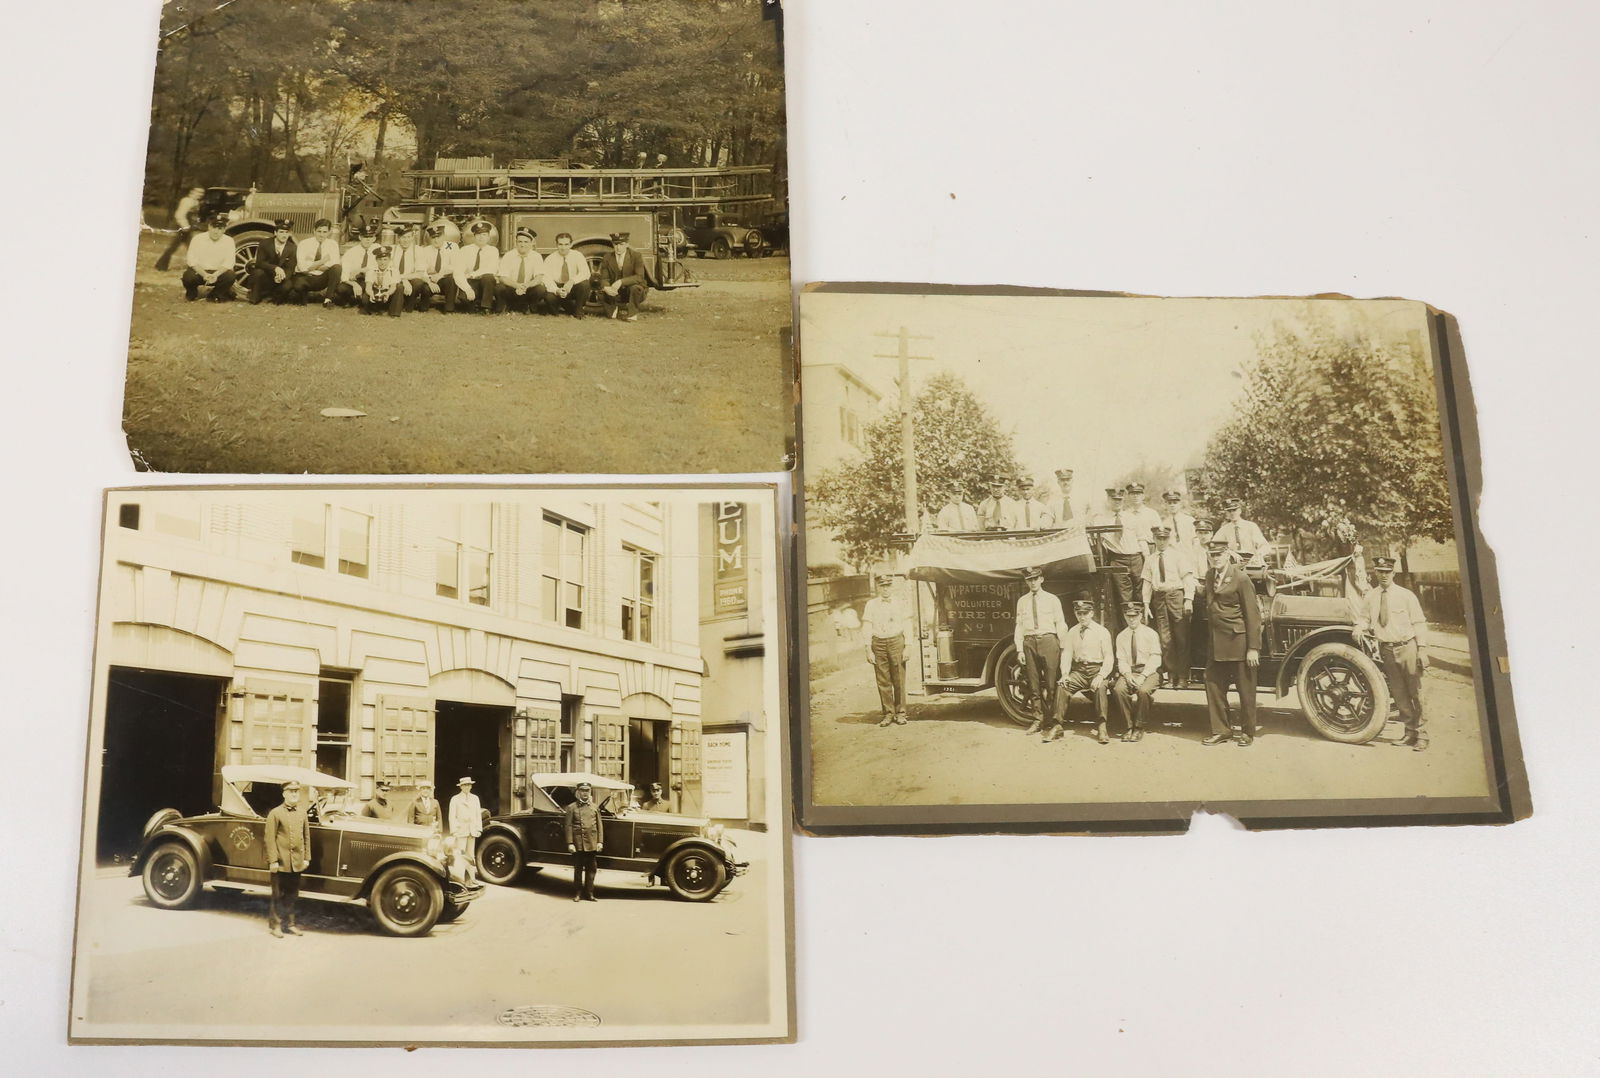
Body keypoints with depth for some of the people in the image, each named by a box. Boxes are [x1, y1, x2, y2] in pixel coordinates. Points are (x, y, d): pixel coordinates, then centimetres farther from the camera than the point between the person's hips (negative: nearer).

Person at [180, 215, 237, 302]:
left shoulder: (229, 241, -3)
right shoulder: (198, 239, -5)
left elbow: (228, 263, -11)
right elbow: (192, 260, -11)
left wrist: (216, 274, -28)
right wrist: (204, 274, -27)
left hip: (218, 273, 1)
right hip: (199, 271, -1)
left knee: (230, 276, -30)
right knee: (188, 276, -32)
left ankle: (213, 296, 0)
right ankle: (191, 294, 7)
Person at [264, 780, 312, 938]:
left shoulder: (302, 813, 9)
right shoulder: (275, 813, -6)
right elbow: (270, 839, -10)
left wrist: (306, 858, 8)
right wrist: (273, 861, -14)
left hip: (297, 863, 5)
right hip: (280, 863, -5)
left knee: (292, 895, 13)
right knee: (278, 895, 5)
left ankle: (289, 923, 23)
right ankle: (275, 924, 15)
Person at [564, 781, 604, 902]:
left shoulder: (595, 807, 10)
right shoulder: (572, 807, 1)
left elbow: (599, 825, 9)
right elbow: (568, 826, -3)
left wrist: (600, 842, 2)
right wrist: (570, 843, -10)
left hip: (592, 844, 3)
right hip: (578, 844, -3)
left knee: (591, 869, 5)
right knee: (578, 869, 5)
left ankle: (589, 893, 13)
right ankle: (577, 893, 13)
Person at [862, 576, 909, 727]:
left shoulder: (900, 604, 7)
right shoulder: (871, 605, 8)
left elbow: (906, 627, 8)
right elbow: (867, 629, 5)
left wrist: (907, 647, -1)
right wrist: (869, 650, -2)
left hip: (896, 642, 0)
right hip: (878, 644, 1)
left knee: (899, 680, 1)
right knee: (883, 681, 1)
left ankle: (900, 713, 10)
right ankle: (888, 713, 10)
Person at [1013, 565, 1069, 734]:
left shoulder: (1052, 599, 5)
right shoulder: (1022, 601, 11)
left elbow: (1060, 625, 3)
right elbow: (1018, 626, 8)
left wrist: (1063, 648, -2)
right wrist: (1019, 650, 2)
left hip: (1048, 640, -2)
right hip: (1029, 642, 3)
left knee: (1052, 683, -4)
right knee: (1034, 684, 5)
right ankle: (1038, 720, 12)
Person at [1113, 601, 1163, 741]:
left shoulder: (1151, 634, -1)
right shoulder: (1121, 636, 10)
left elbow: (1155, 659, -7)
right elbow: (1121, 660, 5)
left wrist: (1143, 676, -20)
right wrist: (1127, 675, -16)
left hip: (1149, 671, -3)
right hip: (1129, 671, 3)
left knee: (1143, 690, -34)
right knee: (1119, 689, -28)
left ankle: (1139, 728, -17)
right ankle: (1128, 727, -17)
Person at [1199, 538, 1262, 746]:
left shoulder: (1240, 578, -11)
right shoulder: (1210, 576, 10)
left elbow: (1252, 614, -12)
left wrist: (1253, 648, -15)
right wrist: (1211, 639, 8)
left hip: (1239, 642, -6)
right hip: (1217, 643, 6)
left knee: (1245, 689, 5)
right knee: (1213, 685, 7)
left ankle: (1247, 731, 19)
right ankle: (1220, 730, 18)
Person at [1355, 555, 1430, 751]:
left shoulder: (1406, 595, -4)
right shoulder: (1369, 597, 5)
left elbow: (1419, 623, -3)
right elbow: (1364, 618, 15)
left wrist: (1422, 649, -10)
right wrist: (1359, 627, -8)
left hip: (1407, 647, -3)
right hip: (1386, 649, 3)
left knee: (1415, 692, 0)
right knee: (1399, 694, 10)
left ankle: (1421, 735, 6)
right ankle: (1410, 732, 21)